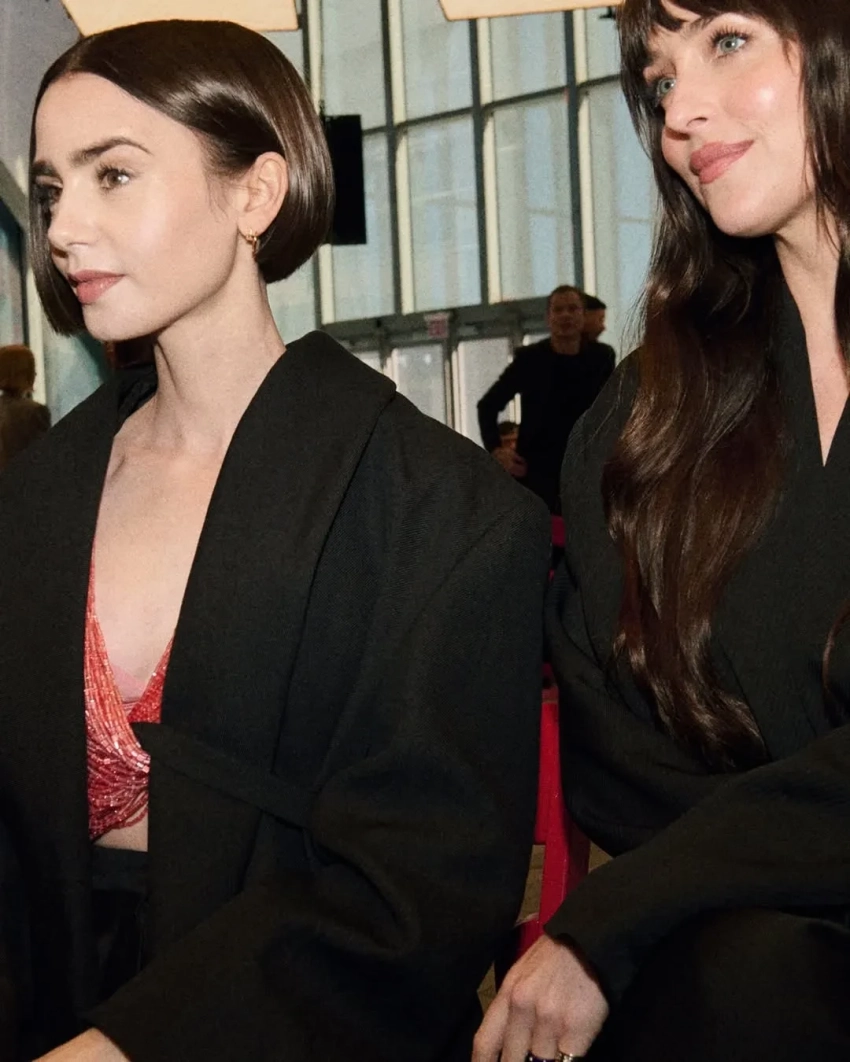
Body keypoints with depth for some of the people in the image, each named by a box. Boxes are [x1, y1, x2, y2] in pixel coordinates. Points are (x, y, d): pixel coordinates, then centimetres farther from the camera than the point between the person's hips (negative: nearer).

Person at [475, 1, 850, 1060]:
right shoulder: (647, 413, 8)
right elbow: (607, 735, 5)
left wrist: (610, 922, -12)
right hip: (717, 928, 2)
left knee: (751, 968, -30)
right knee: (740, 967, -28)